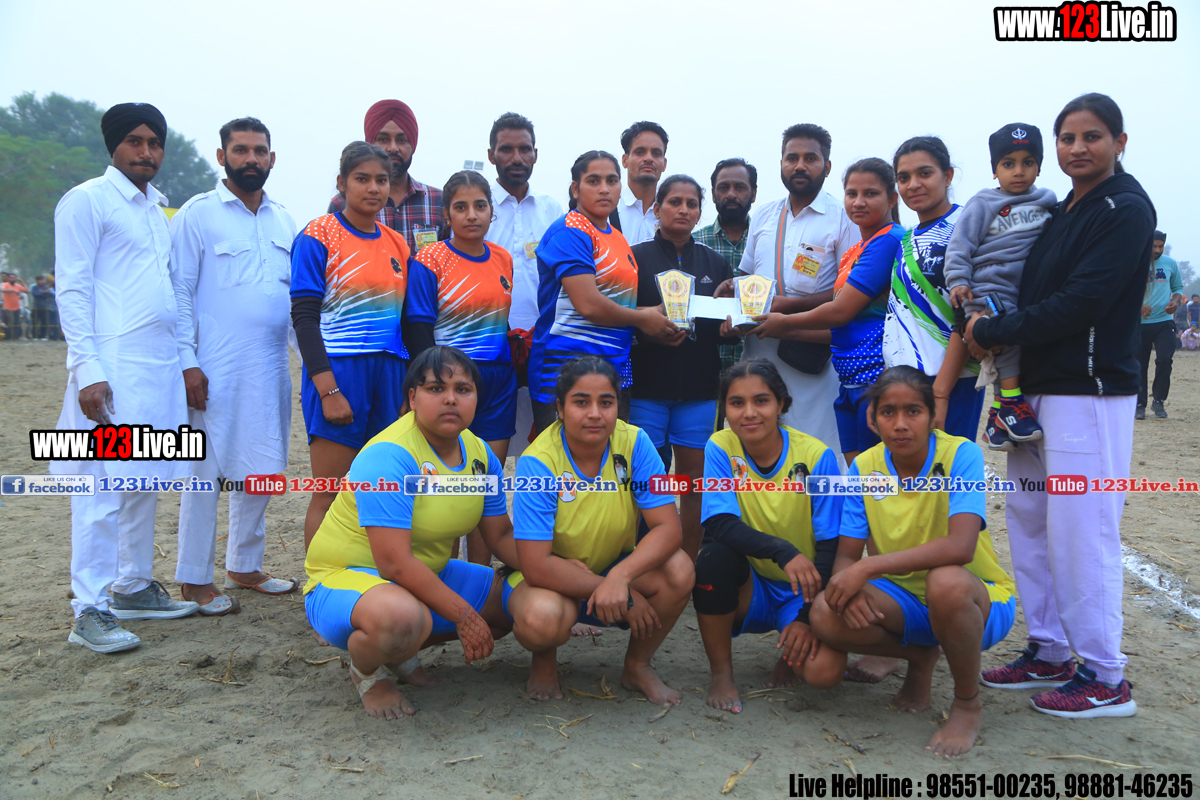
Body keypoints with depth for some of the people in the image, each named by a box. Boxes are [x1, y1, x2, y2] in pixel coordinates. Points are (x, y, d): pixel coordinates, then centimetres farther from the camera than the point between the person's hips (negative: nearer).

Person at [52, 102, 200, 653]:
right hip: (111, 364, -7)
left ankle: (133, 587, 23)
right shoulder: (87, 200, -2)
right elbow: (72, 290, -8)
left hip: (159, 365, 8)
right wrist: (87, 370, -16)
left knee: (145, 481, 12)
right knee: (103, 488, -7)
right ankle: (89, 612, 0)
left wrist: (185, 359, 16)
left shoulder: (158, 209, 20)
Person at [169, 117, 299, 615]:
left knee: (260, 470, 11)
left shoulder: (283, 220, 16)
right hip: (216, 372, -6)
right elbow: (179, 292, -5)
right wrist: (187, 363, -12)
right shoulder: (197, 215, -1)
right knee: (206, 471, 0)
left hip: (271, 369, 6)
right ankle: (194, 579, 12)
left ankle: (244, 567, 25)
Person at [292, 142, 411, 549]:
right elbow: (304, 317, -8)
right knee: (330, 496, -2)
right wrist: (328, 390, -16)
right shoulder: (318, 237, -2)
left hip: (390, 374, 5)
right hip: (338, 373, -5)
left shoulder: (397, 244, 14)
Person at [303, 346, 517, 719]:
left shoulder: (480, 454, 0)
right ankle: (365, 669, -2)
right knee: (402, 616, -41)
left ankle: (403, 649, 11)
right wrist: (464, 615, -25)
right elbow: (394, 563, -29)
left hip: (427, 576, 8)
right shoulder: (389, 457, -25)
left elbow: (502, 535, 6)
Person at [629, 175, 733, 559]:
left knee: (694, 480, 4)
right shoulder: (636, 257, 6)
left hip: (699, 387, 3)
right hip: (647, 384, -2)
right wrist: (650, 332, -18)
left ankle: (690, 564, 14)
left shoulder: (715, 263, 14)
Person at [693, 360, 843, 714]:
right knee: (715, 555, -32)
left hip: (804, 594, 0)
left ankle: (793, 650, 13)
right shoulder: (720, 448, -10)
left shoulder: (816, 456, -12)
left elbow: (831, 545, -9)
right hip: (750, 588, 1)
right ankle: (721, 673, -10)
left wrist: (808, 617, -17)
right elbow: (719, 524, -24)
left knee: (822, 671, -26)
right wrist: (783, 551, -39)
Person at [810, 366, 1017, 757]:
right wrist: (851, 587, -29)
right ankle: (920, 657, 10)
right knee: (826, 614, -23)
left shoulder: (961, 454, -19)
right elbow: (846, 555, -5)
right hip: (905, 599, 4)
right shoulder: (864, 468, -6)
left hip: (977, 598, -4)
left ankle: (968, 703, -10)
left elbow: (960, 547, -33)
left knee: (945, 581, -39)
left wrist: (868, 567, -35)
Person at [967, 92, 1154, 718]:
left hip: (1089, 391, -9)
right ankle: (1049, 652, 25)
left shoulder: (1126, 209, -9)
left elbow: (1081, 302, -19)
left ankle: (1104, 678, 8)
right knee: (1029, 522, 12)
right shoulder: (1063, 210, 17)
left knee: (1082, 530, -5)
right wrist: (993, 330, 0)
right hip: (1038, 388, 9)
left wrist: (993, 332, -13)